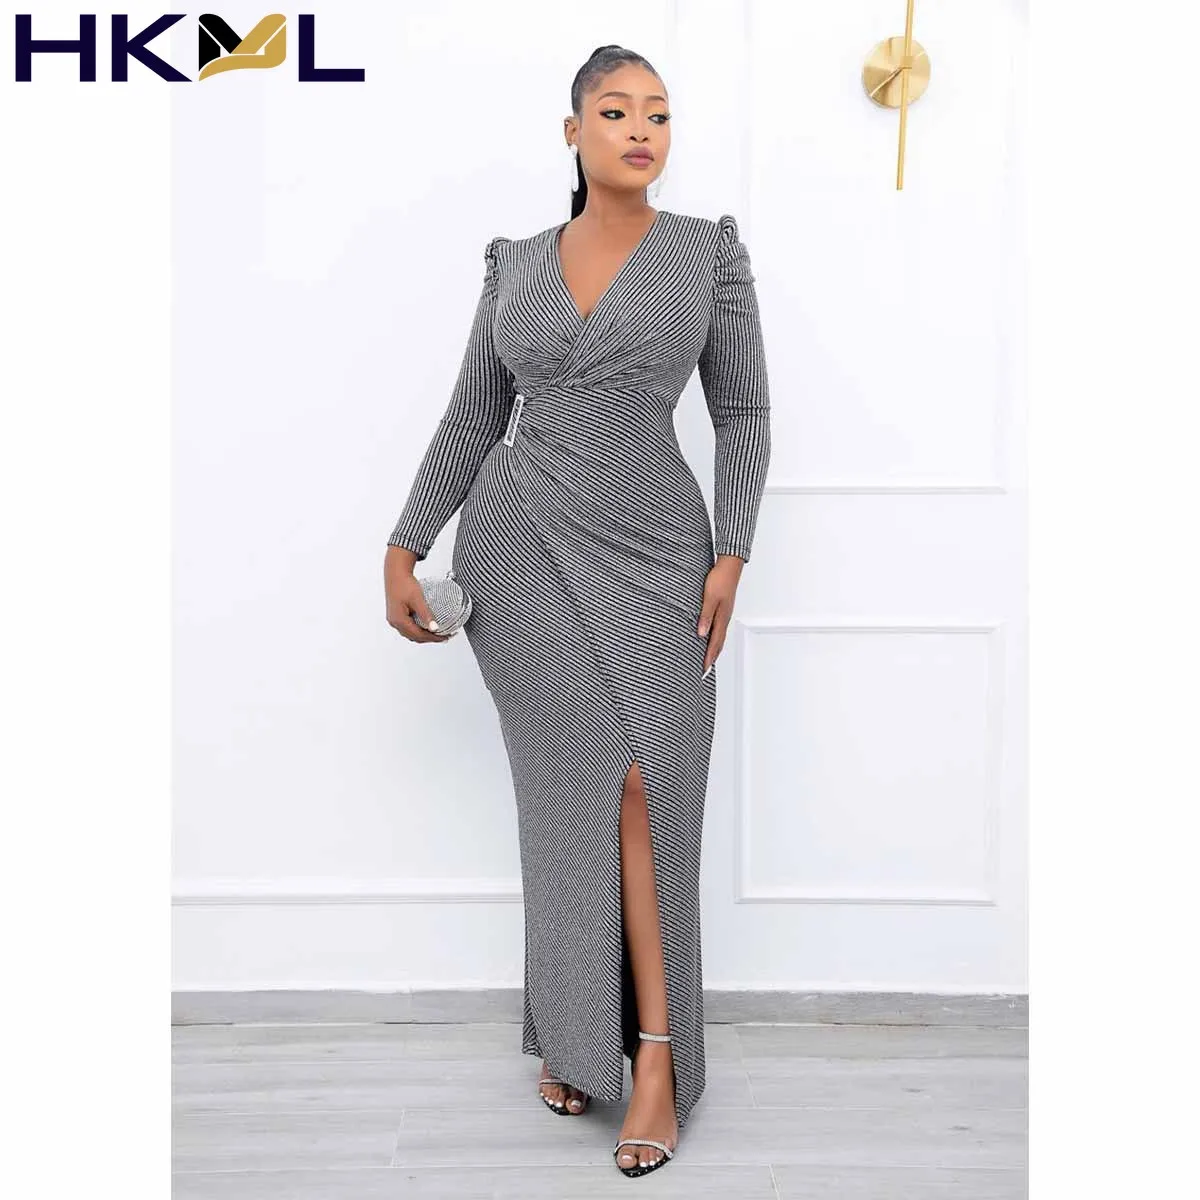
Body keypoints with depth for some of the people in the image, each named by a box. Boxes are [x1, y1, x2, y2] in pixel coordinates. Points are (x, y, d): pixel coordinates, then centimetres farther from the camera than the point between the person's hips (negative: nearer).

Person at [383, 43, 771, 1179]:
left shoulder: (710, 251, 3)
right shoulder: (516, 265, 8)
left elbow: (742, 415, 2)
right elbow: (472, 419, 11)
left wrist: (730, 556, -7)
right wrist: (404, 548, 4)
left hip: (650, 552, -1)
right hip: (520, 545, 2)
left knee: (645, 788, -8)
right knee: (573, 793, 1)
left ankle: (656, 1054, 0)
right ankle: (577, 1029, 15)